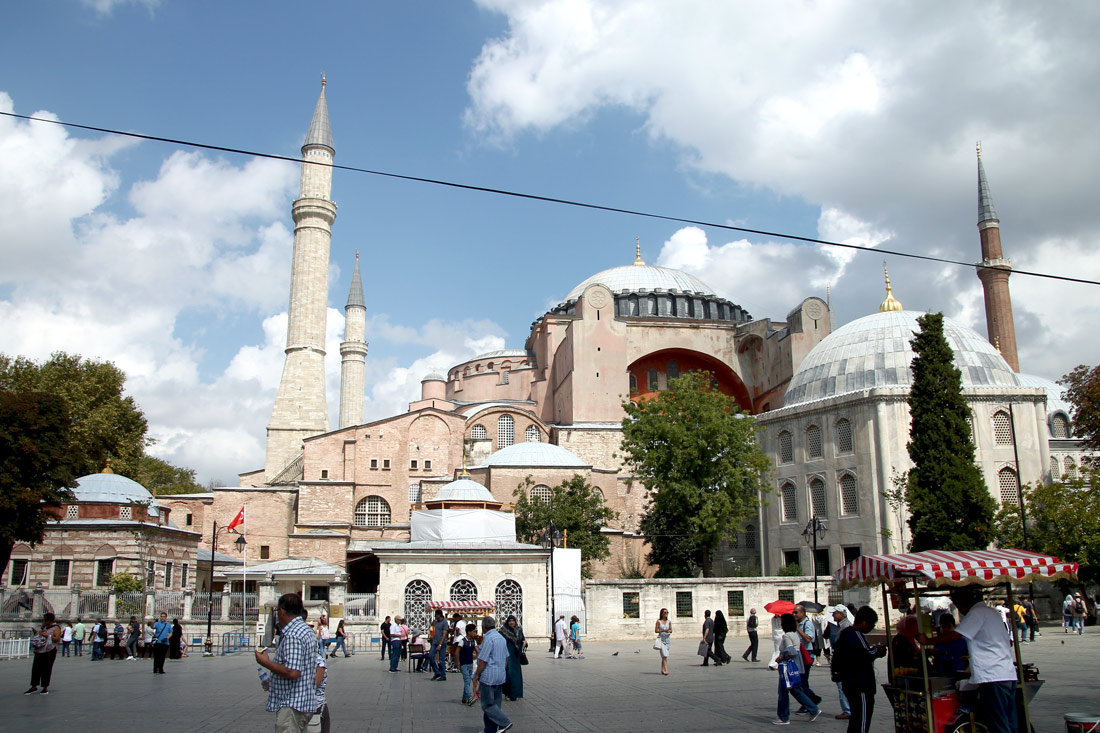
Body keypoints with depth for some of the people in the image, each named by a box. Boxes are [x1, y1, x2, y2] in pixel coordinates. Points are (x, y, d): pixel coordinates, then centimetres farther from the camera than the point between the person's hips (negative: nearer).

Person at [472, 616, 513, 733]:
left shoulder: (488, 638, -16)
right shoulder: (501, 638, 12)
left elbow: (483, 660, -17)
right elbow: (506, 658, 18)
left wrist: (476, 676, -8)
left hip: (489, 676, -9)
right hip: (500, 676, 9)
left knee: (487, 704, -2)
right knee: (495, 703, 12)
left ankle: (504, 723, -10)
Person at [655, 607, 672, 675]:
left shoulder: (669, 622, 8)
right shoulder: (658, 621, -2)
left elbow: (671, 630, 5)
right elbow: (656, 630, -3)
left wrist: (668, 631, -18)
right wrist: (663, 630, -17)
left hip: (667, 639, 4)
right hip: (661, 639, -4)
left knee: (664, 656, 9)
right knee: (664, 656, -14)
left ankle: (662, 670, 20)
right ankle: (666, 670, -19)